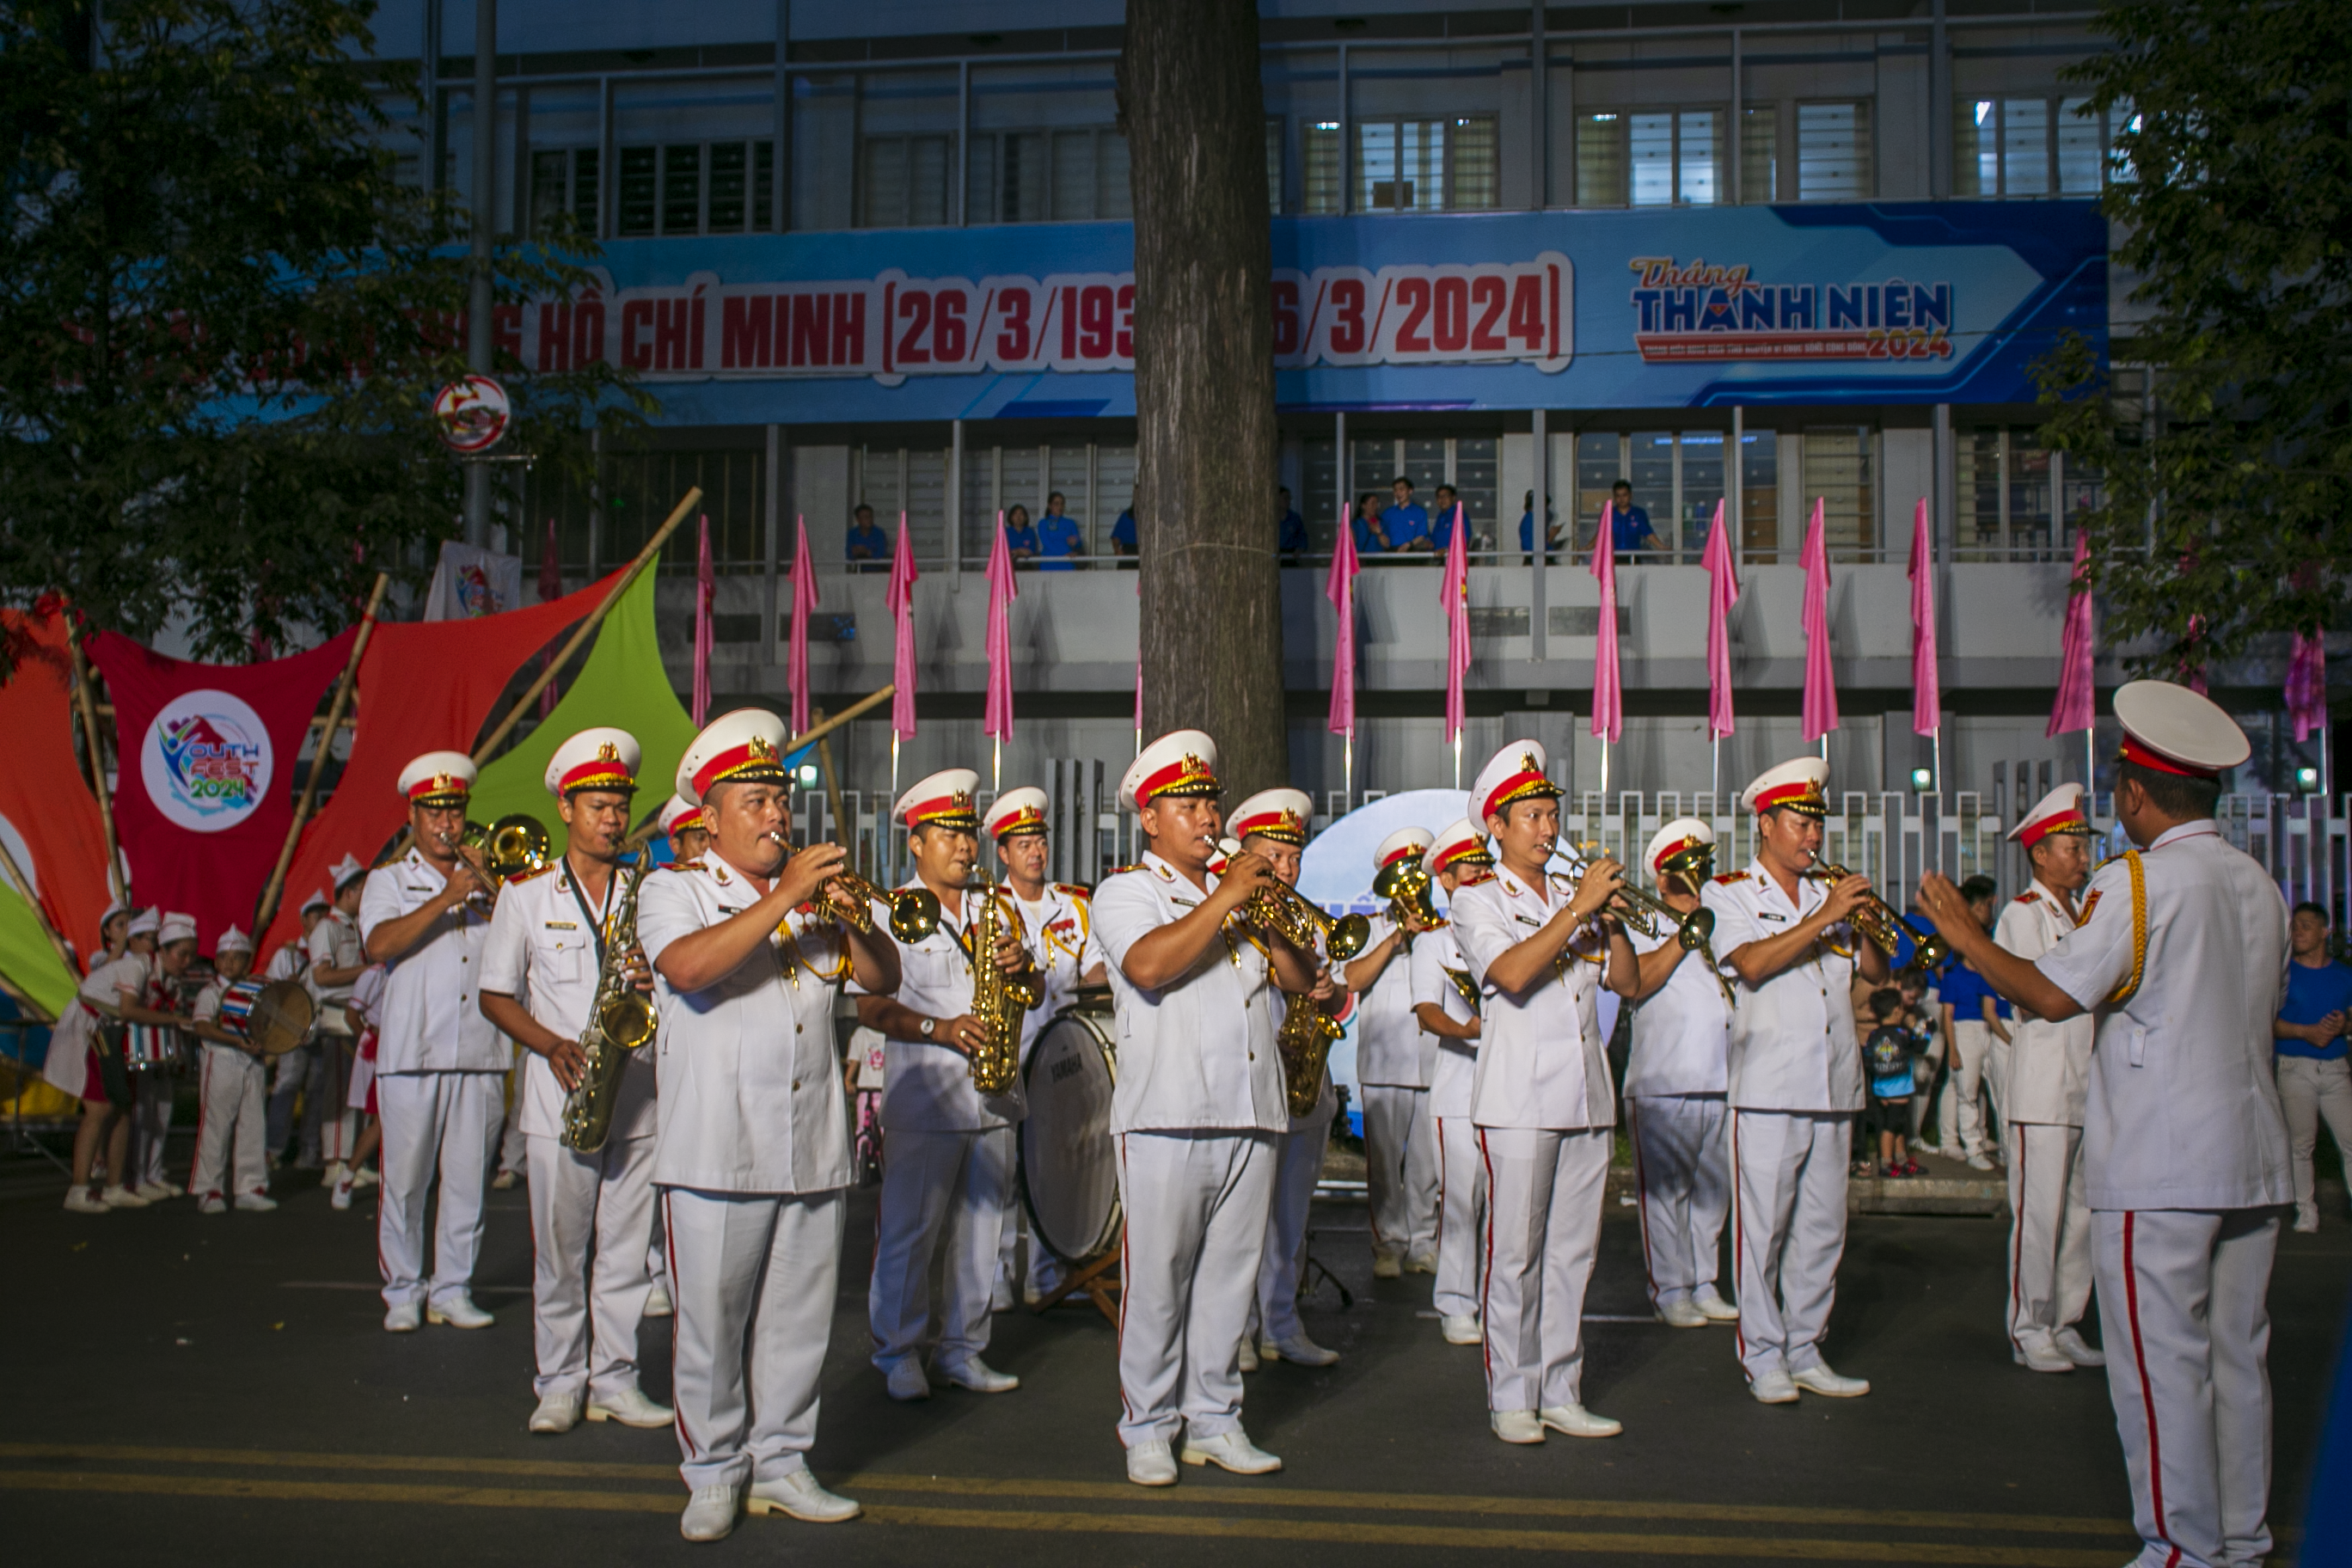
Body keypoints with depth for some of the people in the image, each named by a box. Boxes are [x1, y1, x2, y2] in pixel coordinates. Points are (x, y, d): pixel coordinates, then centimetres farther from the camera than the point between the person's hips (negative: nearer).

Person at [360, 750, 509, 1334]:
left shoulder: (486, 881, 17)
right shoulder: (390, 880, 11)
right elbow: (379, 944, -9)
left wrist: (490, 888, -8)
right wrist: (446, 900, -14)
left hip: (480, 1054, 2)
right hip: (412, 1053, -2)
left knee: (468, 1180, 4)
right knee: (405, 1181, 1)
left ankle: (452, 1290, 13)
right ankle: (402, 1293, 12)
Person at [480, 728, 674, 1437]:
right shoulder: (526, 892, 5)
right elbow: (496, 995, 6)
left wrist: (655, 977, -14)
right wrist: (553, 1045, -10)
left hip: (638, 1096, 2)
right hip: (559, 1098, -2)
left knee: (626, 1247, 5)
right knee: (560, 1252, 2)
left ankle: (614, 1379, 14)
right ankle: (560, 1384, 13)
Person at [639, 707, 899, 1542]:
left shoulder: (814, 888, 16)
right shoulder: (674, 888, 2)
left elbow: (884, 978, 10)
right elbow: (687, 967, -20)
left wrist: (849, 920, -9)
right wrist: (784, 898, -22)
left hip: (813, 1152, 4)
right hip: (715, 1154, -4)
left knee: (798, 1318, 9)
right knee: (711, 1322, 1)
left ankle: (781, 1464, 21)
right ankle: (713, 1475, 15)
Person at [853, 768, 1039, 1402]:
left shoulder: (996, 907, 15)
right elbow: (871, 1004, -8)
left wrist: (1021, 963, -7)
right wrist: (938, 1029, -21)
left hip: (994, 1098, 5)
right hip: (924, 1099, -5)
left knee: (980, 1230, 9)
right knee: (910, 1231, 0)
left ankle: (962, 1350, 19)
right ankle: (899, 1352, 12)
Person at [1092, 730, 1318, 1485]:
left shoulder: (1242, 892, 21)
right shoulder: (1127, 892, 3)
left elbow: (1301, 979, 14)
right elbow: (1150, 965, -18)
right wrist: (1225, 897, -16)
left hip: (1250, 1117, 5)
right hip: (1167, 1117, -5)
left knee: (1229, 1276, 8)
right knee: (1157, 1280, -1)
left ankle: (1214, 1422, 18)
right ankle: (1146, 1429, 10)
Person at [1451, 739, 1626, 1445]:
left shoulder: (1575, 897, 16)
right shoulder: (1477, 900, 0)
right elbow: (1513, 972, -18)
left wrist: (1614, 912, -3)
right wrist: (1580, 908, -18)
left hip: (1586, 1096, 5)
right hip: (1520, 1101, -5)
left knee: (1573, 1251, 8)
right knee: (1515, 1253, -2)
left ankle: (1560, 1393, 15)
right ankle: (1511, 1398, 6)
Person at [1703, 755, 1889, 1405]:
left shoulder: (1829, 894, 17)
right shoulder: (1731, 893, 3)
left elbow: (1877, 970, 12)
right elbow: (1753, 964, -14)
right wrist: (1823, 918, -17)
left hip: (1833, 1085, 5)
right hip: (1768, 1087, -5)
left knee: (1822, 1228, 8)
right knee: (1763, 1226, -3)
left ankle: (1806, 1348, 18)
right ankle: (1763, 1357, 6)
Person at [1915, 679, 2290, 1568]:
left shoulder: (2136, 881, -12)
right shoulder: (2261, 887, 10)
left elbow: (2052, 996, -16)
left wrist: (1963, 934, -5)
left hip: (2158, 1168, -8)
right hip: (2253, 1160, 8)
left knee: (2162, 1361, -1)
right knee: (2237, 1354, 13)